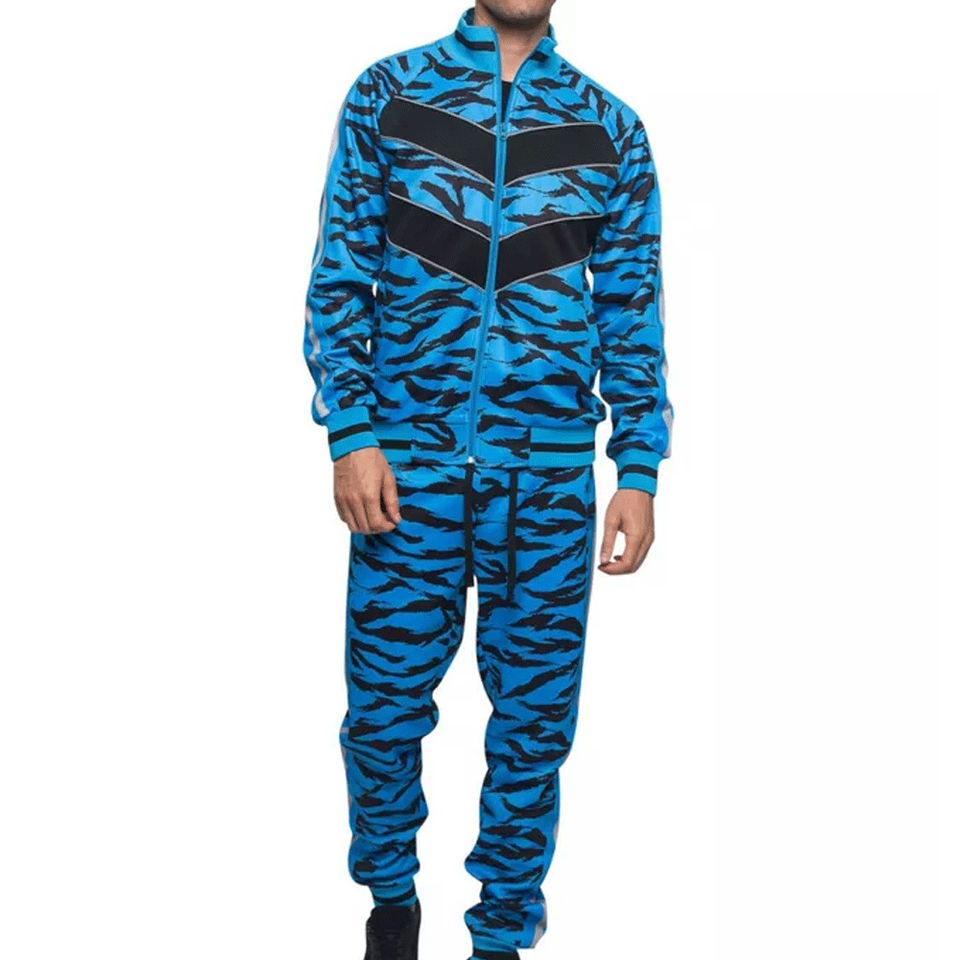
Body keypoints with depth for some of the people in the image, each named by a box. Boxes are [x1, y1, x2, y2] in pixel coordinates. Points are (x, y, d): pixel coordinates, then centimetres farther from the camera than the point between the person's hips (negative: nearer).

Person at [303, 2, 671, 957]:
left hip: (549, 466, 1)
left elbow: (632, 307, 8)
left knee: (535, 716, 6)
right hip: (408, 456, -1)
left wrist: (639, 471, 1)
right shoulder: (387, 93, 5)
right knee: (384, 706, 6)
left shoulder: (610, 127, 8)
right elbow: (339, 276, 3)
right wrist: (352, 434, -7)